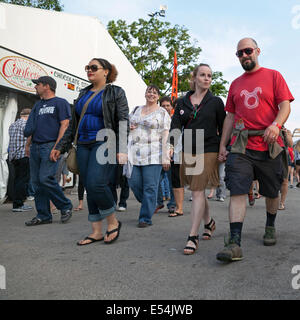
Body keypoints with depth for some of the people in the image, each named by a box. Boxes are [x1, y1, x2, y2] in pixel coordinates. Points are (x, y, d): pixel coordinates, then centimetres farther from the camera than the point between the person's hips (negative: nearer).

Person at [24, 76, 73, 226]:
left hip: (50, 146, -8)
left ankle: (66, 206, 1)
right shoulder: (38, 105, 23)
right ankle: (43, 215, 13)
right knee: (37, 182, 5)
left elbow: (64, 125, -10)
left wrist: (56, 147, -17)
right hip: (35, 147, 8)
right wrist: (28, 145, 17)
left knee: (46, 179, -17)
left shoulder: (60, 102, 0)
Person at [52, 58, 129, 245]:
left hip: (104, 144, -6)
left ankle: (113, 222, 2)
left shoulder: (116, 92, 3)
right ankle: (97, 232, 11)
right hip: (84, 145, 7)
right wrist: (61, 147, 18)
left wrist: (122, 149, -17)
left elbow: (123, 122, -6)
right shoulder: (84, 94, 19)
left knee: (96, 183, -20)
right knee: (89, 188, 4)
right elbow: (74, 124, 22)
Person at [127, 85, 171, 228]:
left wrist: (165, 158, -11)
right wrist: (128, 127, 5)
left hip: (152, 155, -5)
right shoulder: (136, 110, 19)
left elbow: (165, 137, -3)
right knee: (133, 182, 1)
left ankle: (146, 218, 5)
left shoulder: (162, 113, 4)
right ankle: (150, 205, 28)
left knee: (150, 187, -5)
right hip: (134, 153, 5)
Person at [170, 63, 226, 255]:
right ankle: (209, 222, 35)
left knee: (198, 192, -10)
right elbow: (175, 127, 5)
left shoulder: (216, 102, 5)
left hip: (208, 151, -3)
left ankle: (193, 236, -6)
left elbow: (223, 129, 7)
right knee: (197, 192, 11)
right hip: (188, 152, 4)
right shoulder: (183, 102, 11)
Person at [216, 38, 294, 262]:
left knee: (272, 192, 11)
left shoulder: (273, 76, 7)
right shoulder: (236, 84, 16)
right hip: (240, 146, 2)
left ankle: (270, 227, 38)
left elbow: (285, 105, -4)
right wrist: (222, 145, 9)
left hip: (269, 146, -1)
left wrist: (276, 125, -25)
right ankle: (234, 244, -13)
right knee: (237, 192, -11)